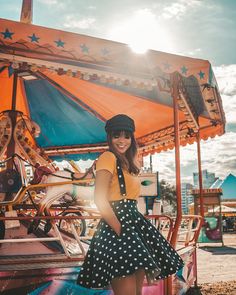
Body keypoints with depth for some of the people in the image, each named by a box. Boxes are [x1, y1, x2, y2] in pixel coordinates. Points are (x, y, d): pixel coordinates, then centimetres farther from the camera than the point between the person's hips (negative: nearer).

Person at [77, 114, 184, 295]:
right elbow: (100, 200, -18)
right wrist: (120, 231, -17)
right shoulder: (108, 157, -8)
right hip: (116, 229, -9)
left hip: (133, 225, 9)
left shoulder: (128, 163, 19)